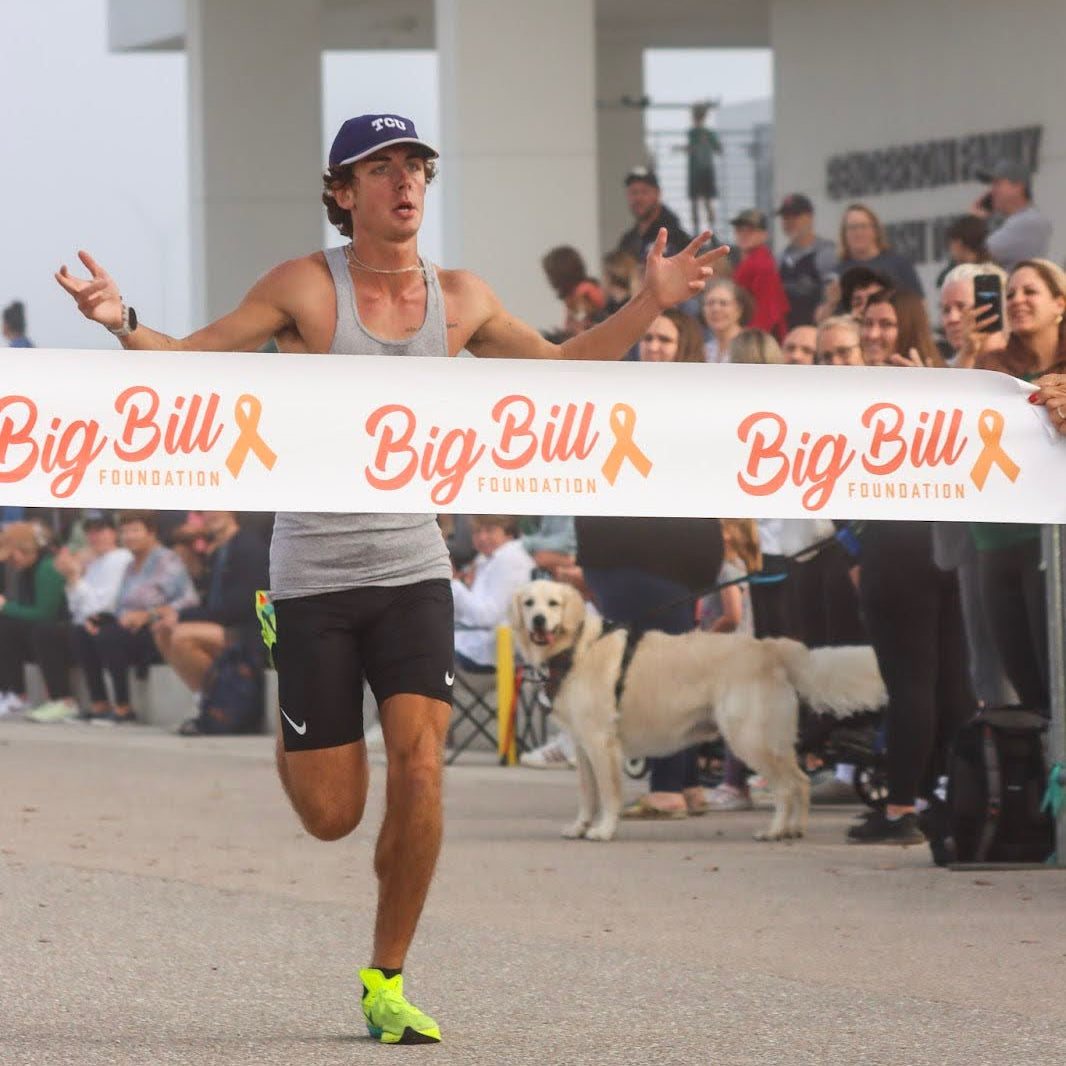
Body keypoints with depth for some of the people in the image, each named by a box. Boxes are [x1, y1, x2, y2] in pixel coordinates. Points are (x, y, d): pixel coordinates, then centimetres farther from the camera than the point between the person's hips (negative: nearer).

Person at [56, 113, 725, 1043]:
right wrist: (123, 323, -28)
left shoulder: (460, 299, 4)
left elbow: (561, 370, 17)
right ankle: (290, 709, 37)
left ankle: (386, 984, -2)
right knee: (331, 816, -1)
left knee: (420, 769, -17)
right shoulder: (306, 286, -7)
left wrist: (651, 302, 6)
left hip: (412, 567, 3)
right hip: (313, 573, -3)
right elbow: (192, 362, -7)